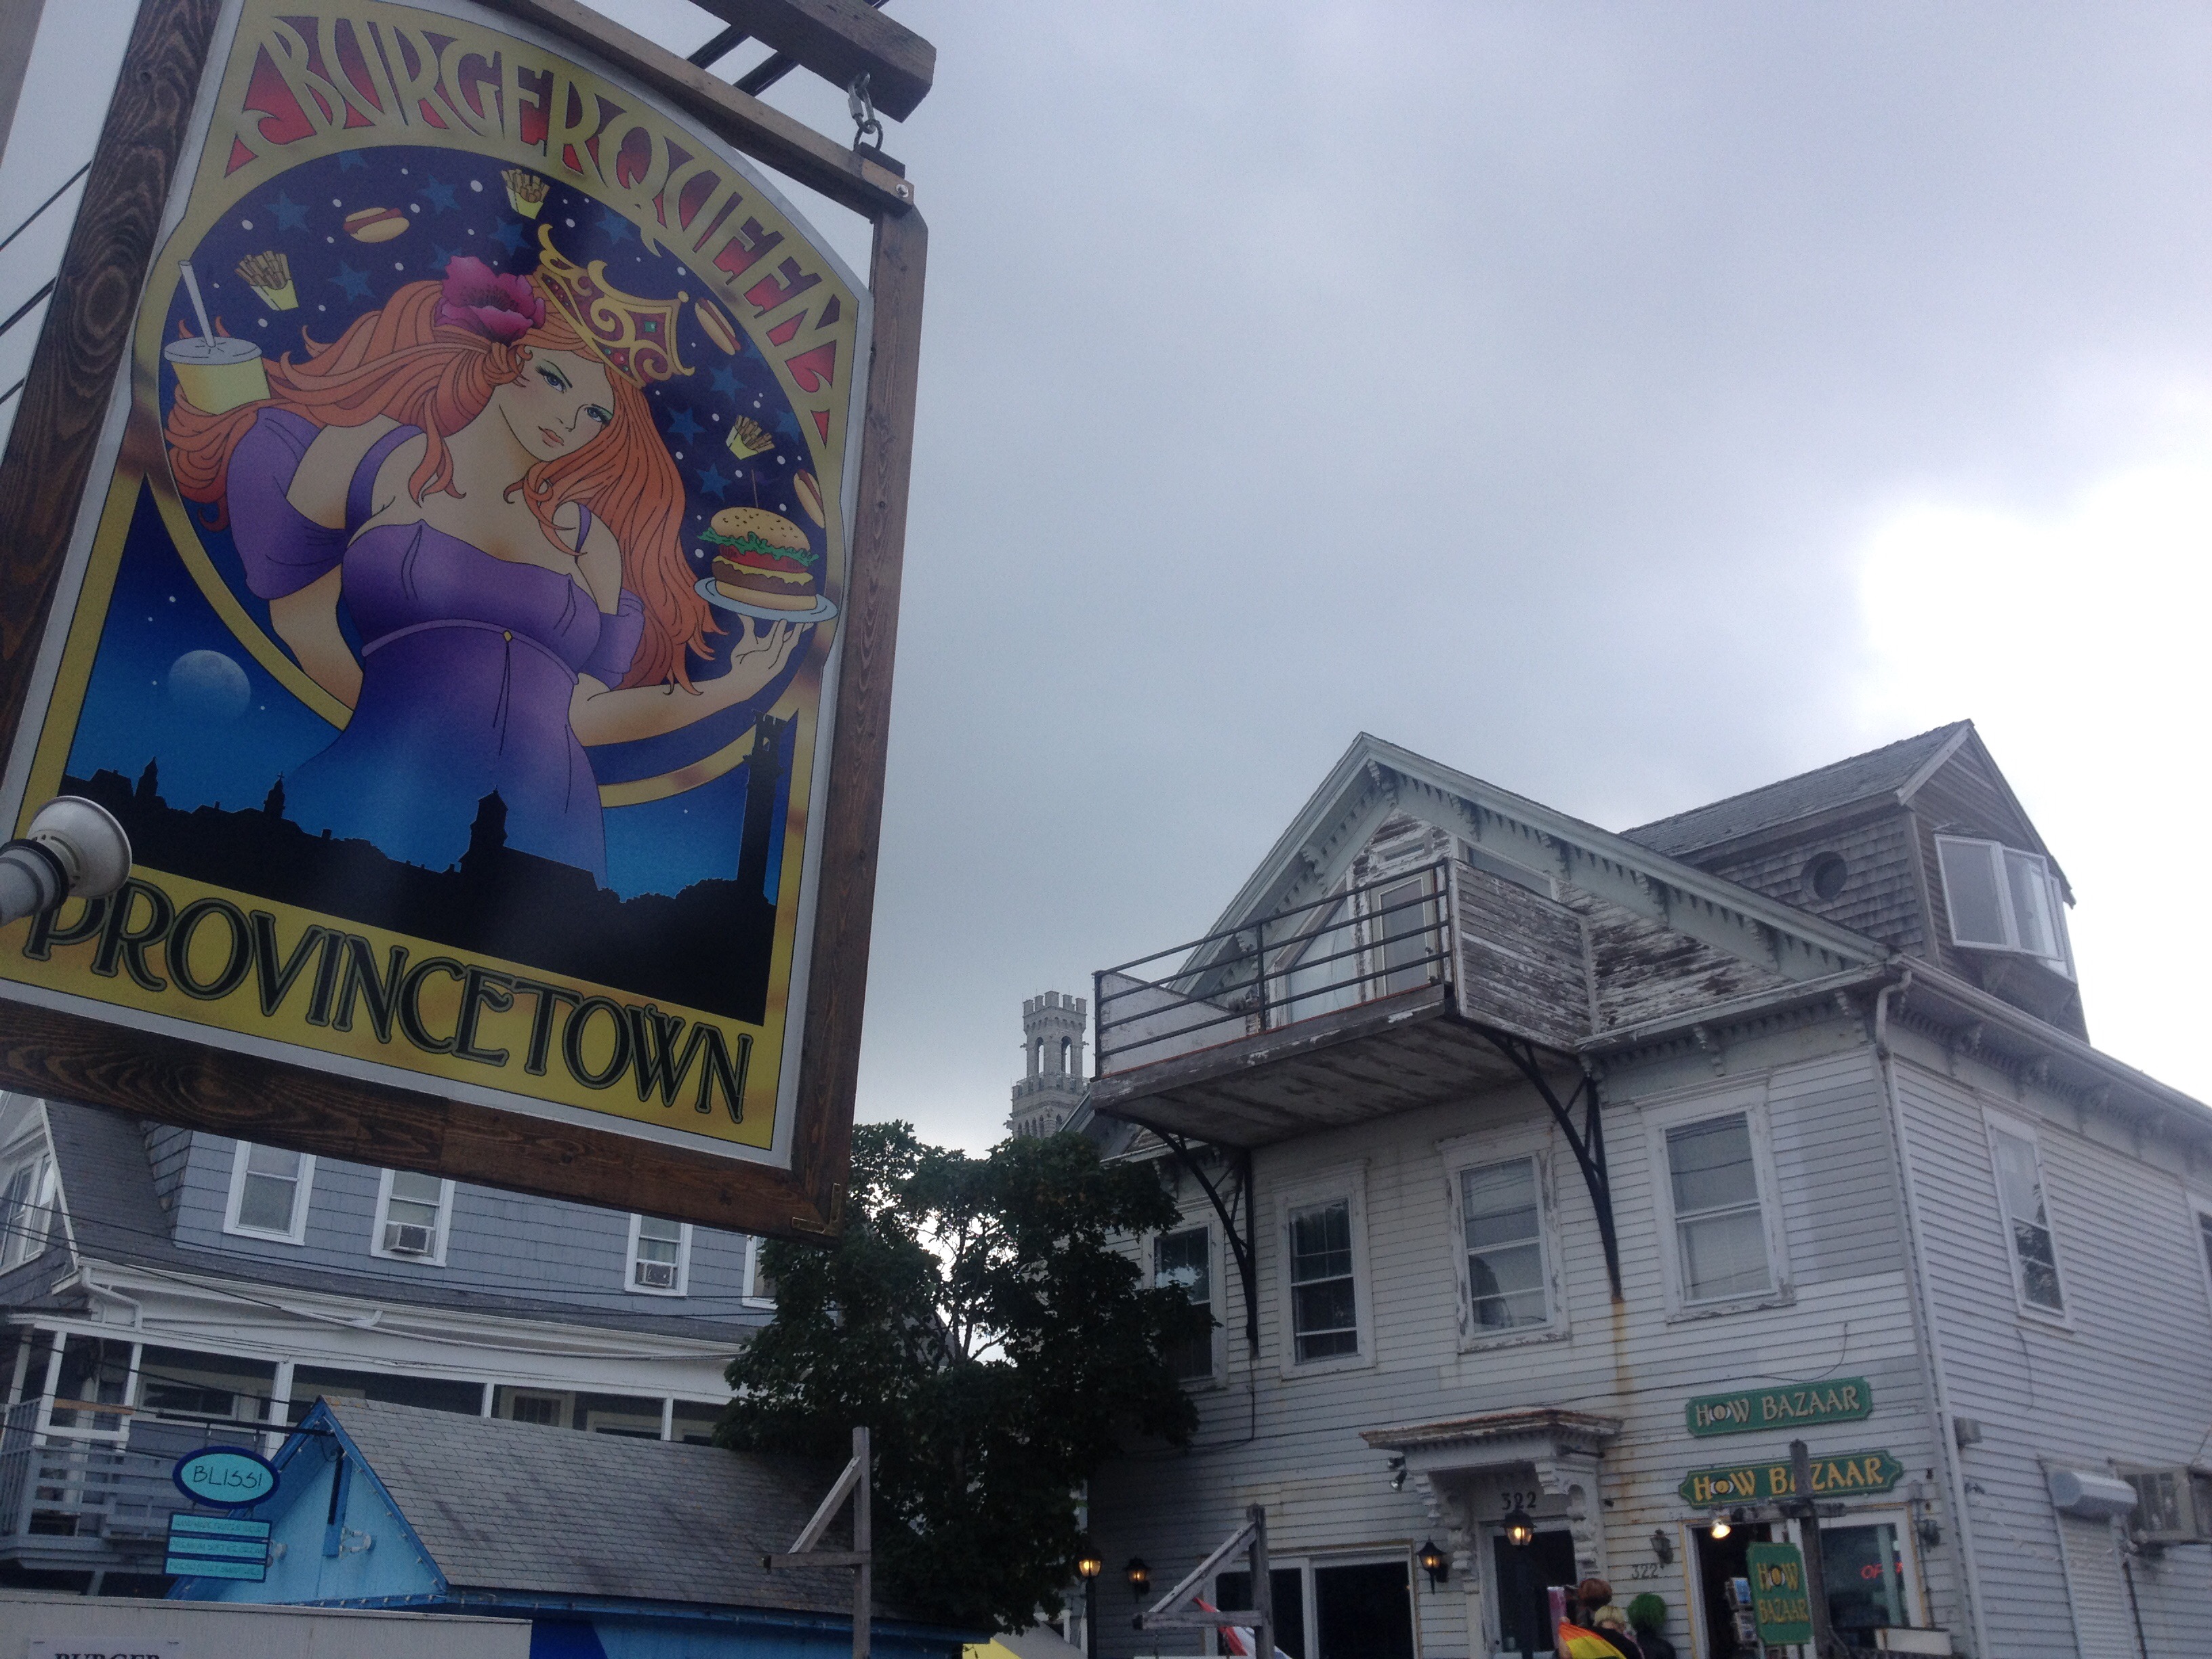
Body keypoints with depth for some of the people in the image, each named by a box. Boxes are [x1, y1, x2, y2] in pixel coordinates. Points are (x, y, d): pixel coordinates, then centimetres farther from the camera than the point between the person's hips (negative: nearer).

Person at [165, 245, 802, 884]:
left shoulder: (588, 540, 21)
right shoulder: (380, 455, 15)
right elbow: (297, 611, 13)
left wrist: (730, 688, 16)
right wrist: (377, 706, 1)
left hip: (543, 819, 3)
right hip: (387, 790, -2)